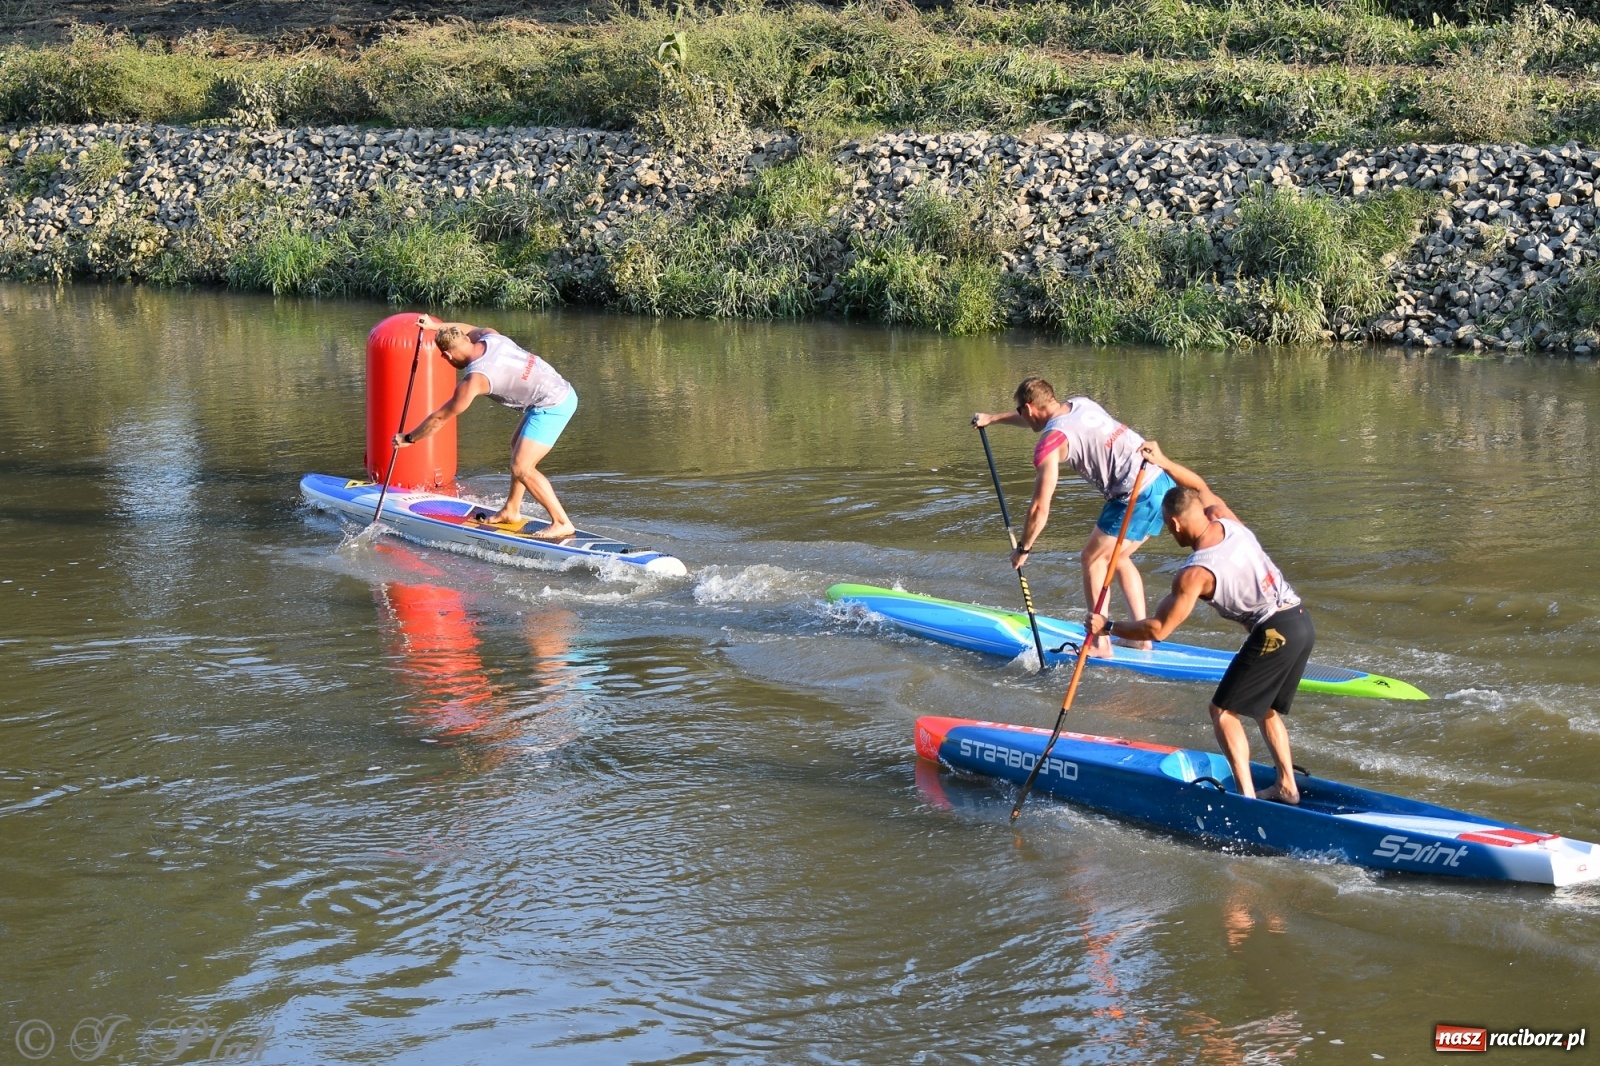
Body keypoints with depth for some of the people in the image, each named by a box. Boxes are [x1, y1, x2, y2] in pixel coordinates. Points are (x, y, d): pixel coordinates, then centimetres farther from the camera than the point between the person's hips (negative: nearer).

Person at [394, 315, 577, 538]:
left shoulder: (474, 380, -17)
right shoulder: (489, 336, 3)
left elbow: (439, 418, -7)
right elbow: (467, 329, 31)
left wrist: (408, 438, 5)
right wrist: (436, 325, 36)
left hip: (551, 407, -10)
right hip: (563, 392, 10)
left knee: (521, 468, -11)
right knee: (517, 445, 25)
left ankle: (562, 523, -8)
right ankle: (512, 510, 34)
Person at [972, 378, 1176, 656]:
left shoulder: (1051, 440, -8)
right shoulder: (1081, 403, 15)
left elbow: (1040, 508, -8)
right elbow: (1040, 418, 38)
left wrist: (1023, 549, 6)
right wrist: (992, 419, 49)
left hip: (1137, 495, -9)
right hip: (1163, 482, 9)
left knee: (1093, 559, 6)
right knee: (1117, 558, 22)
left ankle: (1100, 645, 6)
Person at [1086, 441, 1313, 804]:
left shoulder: (1195, 574, -15)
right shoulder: (1226, 519, 5)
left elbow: (1158, 629, -10)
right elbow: (1201, 488, 29)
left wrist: (1108, 627, 1)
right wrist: (1163, 462, 23)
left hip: (1275, 633, -9)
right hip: (1303, 621, 9)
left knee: (1224, 712, 1)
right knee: (1266, 710, 24)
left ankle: (1246, 797, -7)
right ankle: (1287, 787, 22)